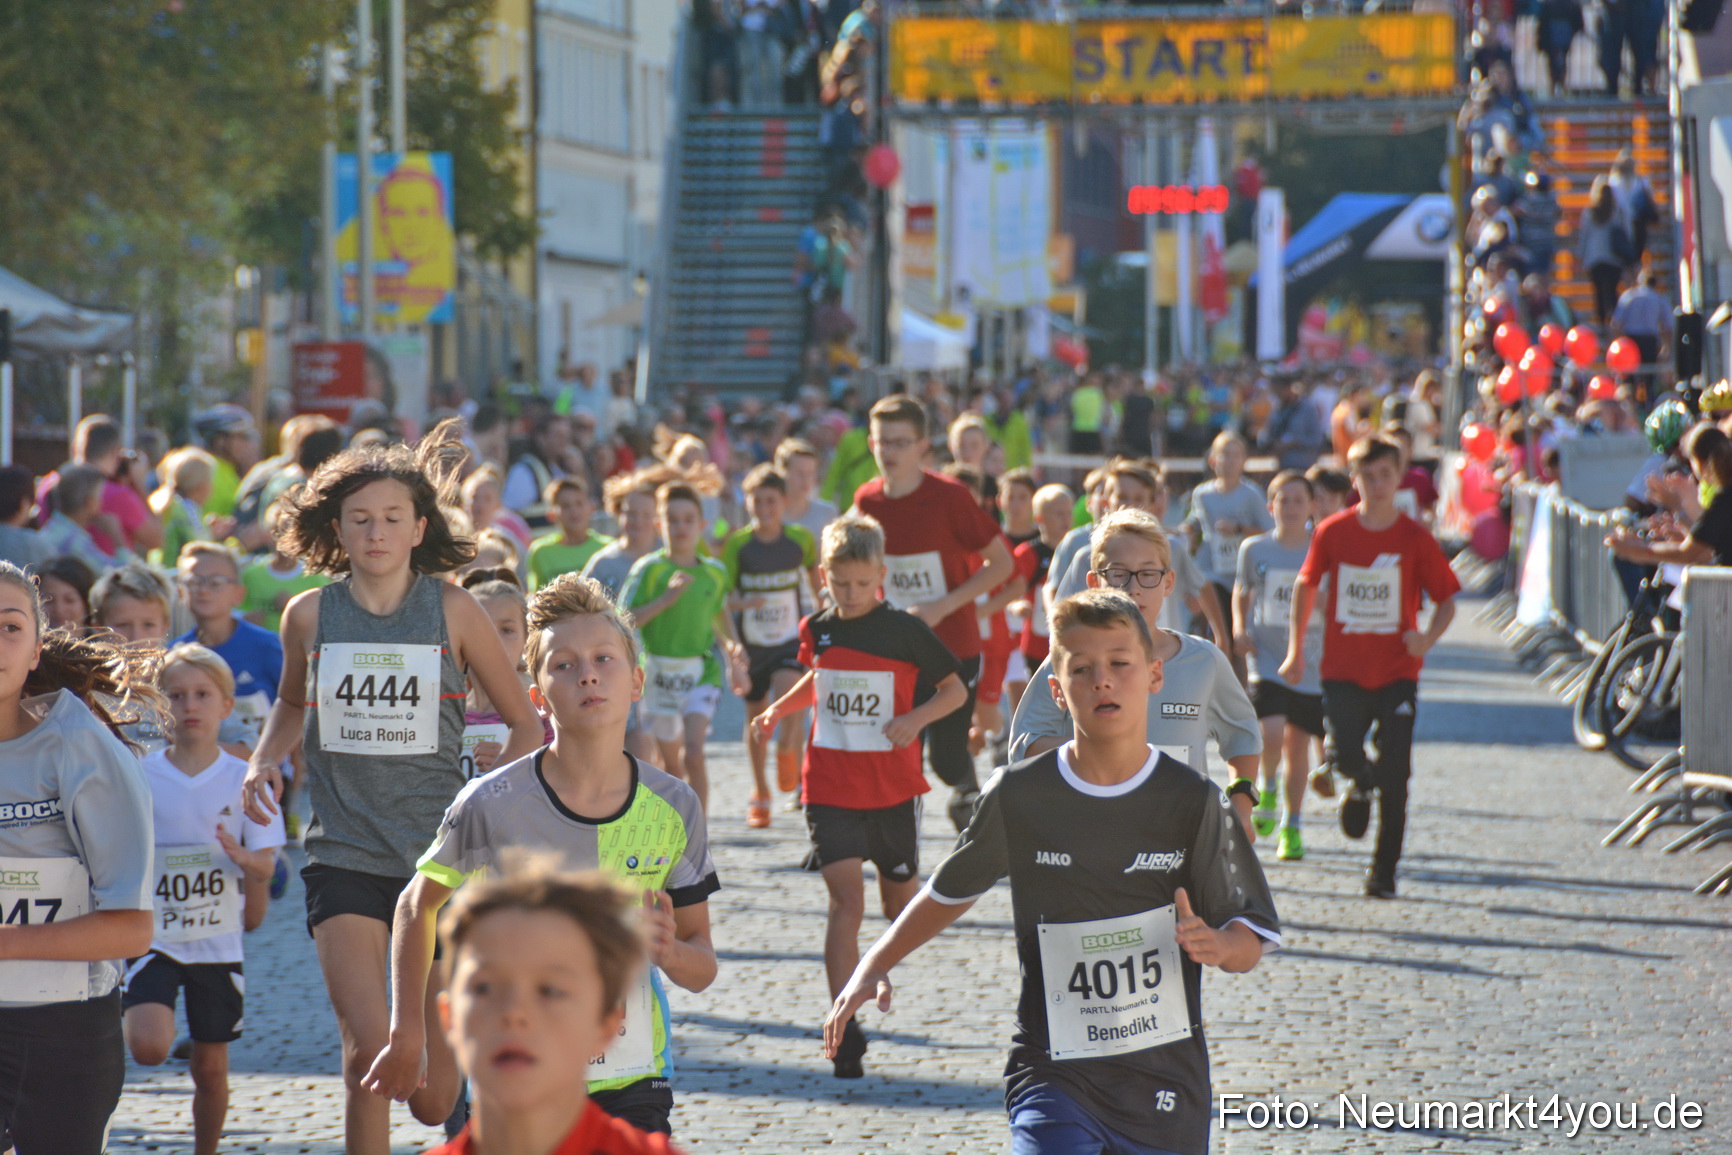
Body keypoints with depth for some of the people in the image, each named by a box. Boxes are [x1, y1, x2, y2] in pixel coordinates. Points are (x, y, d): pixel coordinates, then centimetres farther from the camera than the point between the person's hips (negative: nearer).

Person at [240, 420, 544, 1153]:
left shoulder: (452, 610, -2)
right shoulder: (310, 613, 2)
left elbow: (525, 723, 5)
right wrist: (265, 760, 3)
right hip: (343, 857, 0)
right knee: (369, 1053, -20)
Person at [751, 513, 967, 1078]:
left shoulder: (905, 632, -8)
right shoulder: (817, 630, 2)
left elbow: (956, 689, 0)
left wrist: (916, 718, -16)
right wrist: (779, 709, 9)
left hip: (894, 788, -1)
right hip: (830, 789, 1)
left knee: (900, 907, 13)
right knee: (846, 901, -13)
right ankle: (846, 1029, -16)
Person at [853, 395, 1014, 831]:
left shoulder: (950, 497, -14)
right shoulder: (867, 500, -1)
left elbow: (1001, 563, -9)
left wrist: (943, 606, -18)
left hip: (955, 647, -3)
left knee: (947, 758, -3)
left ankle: (968, 791, 31)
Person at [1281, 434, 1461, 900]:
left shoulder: (1415, 539, -4)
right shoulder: (1333, 532, -1)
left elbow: (1446, 599, 2)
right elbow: (1307, 585, 13)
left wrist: (1428, 637, -18)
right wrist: (1296, 651, 11)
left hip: (1397, 673, -1)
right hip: (1344, 669, 1)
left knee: (1394, 777, -4)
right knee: (1343, 753, -15)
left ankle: (1384, 872, 8)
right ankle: (1360, 786, 24)